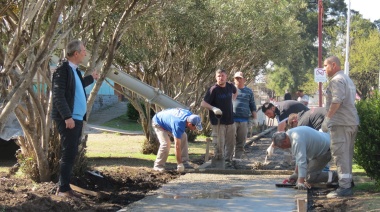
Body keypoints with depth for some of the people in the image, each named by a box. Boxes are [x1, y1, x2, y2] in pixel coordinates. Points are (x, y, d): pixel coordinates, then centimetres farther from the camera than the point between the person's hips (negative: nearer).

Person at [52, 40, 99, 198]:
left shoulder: (74, 70, 15)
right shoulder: (63, 69, -14)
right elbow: (58, 96, -20)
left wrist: (91, 78, 38)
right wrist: (67, 117, -25)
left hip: (77, 118, 9)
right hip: (68, 119, -9)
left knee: (71, 154, 11)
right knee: (68, 154, -7)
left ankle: (64, 186, 17)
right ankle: (63, 189, -2)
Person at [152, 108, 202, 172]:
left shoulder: (190, 114, -20)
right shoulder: (178, 126, -41)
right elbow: (177, 146, -36)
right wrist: (179, 164, -31)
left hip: (166, 119, 8)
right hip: (158, 123, -8)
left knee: (183, 137, -3)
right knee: (166, 144, -25)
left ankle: (184, 162, 1)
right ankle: (158, 166, -10)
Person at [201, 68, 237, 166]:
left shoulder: (230, 86, 4)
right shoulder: (213, 89, -13)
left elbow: (235, 92, 30)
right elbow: (203, 103, -16)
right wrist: (213, 108, -30)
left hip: (230, 120, 6)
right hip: (218, 121, -6)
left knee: (230, 142, 12)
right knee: (219, 143, -4)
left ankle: (228, 160, 25)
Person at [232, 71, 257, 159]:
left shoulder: (249, 91, 15)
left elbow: (252, 106, 19)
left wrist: (254, 118, 12)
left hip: (244, 120, 3)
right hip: (232, 120, -3)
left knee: (241, 143, 5)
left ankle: (237, 159, 11)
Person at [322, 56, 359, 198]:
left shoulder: (336, 80, -11)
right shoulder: (347, 79, 21)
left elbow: (336, 101, -22)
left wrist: (327, 118, -18)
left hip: (341, 122, -10)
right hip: (352, 121, 10)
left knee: (340, 154, -9)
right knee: (347, 154, 15)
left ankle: (344, 187, -11)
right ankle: (348, 183, 21)